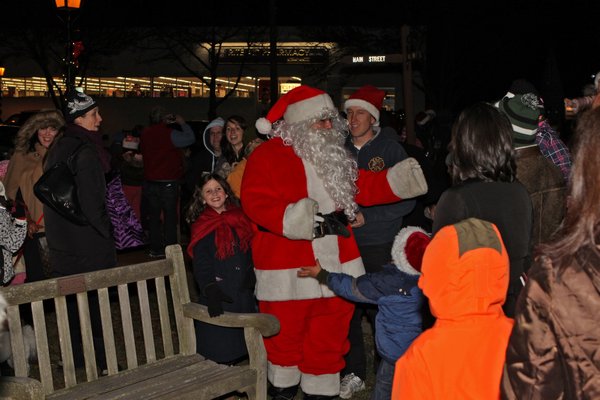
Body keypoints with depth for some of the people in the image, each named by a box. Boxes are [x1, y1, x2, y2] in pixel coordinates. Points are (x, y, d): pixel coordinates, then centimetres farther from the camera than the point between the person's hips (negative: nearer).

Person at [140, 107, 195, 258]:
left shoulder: (145, 134, 3)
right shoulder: (169, 134, -15)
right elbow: (190, 138, -15)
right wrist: (182, 123, 2)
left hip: (149, 182, 5)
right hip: (168, 182, -5)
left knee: (153, 217, 12)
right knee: (170, 217, 4)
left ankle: (155, 249, 16)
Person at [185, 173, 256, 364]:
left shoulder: (241, 220, 9)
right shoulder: (202, 228, -5)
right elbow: (201, 266, -12)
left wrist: (253, 284, 5)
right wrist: (211, 291, -26)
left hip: (243, 293, 5)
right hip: (218, 296, -4)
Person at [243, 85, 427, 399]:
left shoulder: (335, 155, 14)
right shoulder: (267, 155, -8)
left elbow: (361, 187, 15)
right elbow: (255, 201, -16)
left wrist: (397, 180, 1)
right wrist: (292, 218, -30)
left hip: (335, 262, 6)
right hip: (288, 267, -6)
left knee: (330, 333, 12)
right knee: (285, 333, 6)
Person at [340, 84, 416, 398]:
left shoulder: (391, 149, -3)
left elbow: (406, 199, -7)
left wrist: (367, 218, -13)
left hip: (379, 246, -3)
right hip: (345, 243, 3)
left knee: (379, 309, 2)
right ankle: (354, 372, 19)